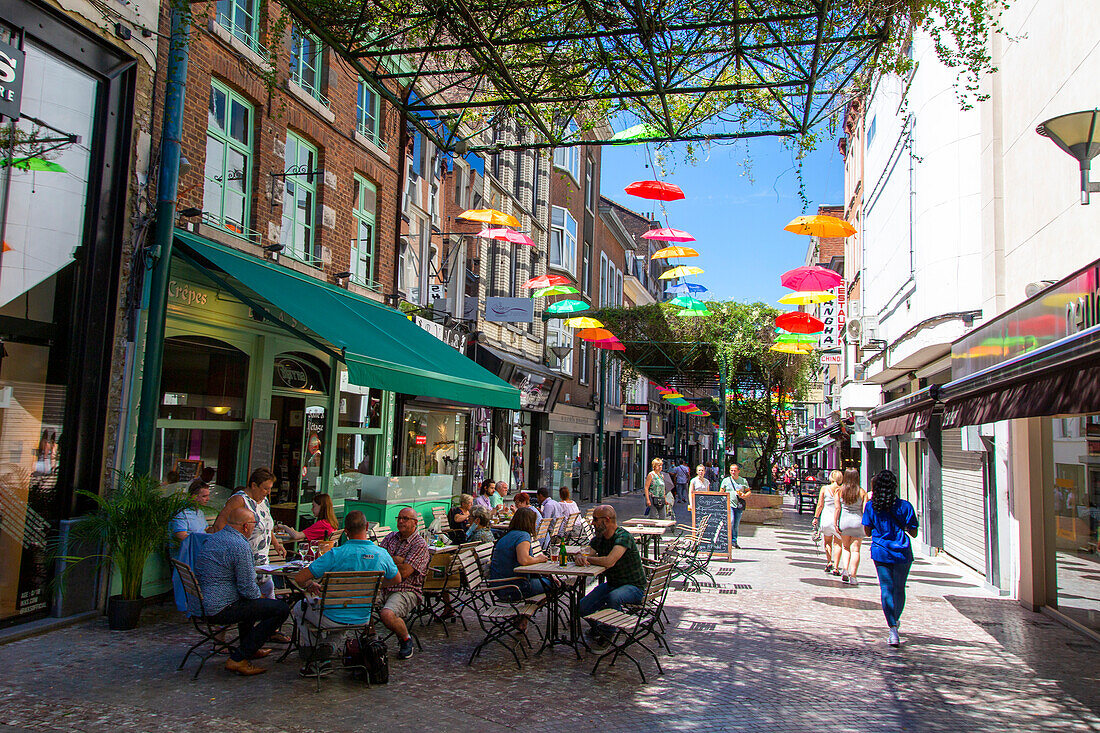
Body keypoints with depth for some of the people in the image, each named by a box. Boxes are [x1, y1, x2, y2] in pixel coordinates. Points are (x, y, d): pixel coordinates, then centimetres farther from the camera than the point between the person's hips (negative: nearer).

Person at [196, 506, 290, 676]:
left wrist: (251, 570, 26)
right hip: (220, 609, -11)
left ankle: (247, 648, 41)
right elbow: (248, 589, -18)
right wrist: (258, 595, 3)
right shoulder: (240, 546, -19)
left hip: (203, 603, 11)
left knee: (251, 602, 36)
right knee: (281, 609, -12)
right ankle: (238, 658, -7)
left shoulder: (212, 538, 11)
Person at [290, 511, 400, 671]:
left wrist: (310, 585, 5)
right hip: (363, 619, 4)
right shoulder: (382, 554, -10)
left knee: (299, 608, 25)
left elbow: (299, 578, -17)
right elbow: (396, 579, 9)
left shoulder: (336, 554, -21)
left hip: (332, 620, -4)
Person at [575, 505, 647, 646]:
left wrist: (587, 558, -19)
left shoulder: (623, 536, -22)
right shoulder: (599, 538, 4)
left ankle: (606, 635, -11)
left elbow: (609, 561, -35)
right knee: (582, 607, -10)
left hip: (634, 586, -7)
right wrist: (578, 557, -26)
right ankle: (597, 629, 22)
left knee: (613, 597, -37)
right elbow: (585, 554, -1)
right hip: (611, 584, 7)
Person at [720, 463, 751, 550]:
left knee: (736, 525, 6)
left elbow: (749, 491, 14)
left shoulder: (743, 481, 8)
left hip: (739, 506, 2)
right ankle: (733, 540, -11)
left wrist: (745, 495, -7)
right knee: (731, 522, -18)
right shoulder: (726, 480, 6)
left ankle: (734, 541, 16)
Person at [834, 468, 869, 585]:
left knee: (846, 547, 19)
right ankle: (852, 576, -1)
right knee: (855, 549, 3)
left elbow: (837, 508, -4)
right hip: (858, 521, -1)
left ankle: (845, 570, 2)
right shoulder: (862, 492, -2)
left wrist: (835, 523, -1)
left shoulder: (840, 490, -1)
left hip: (843, 521, 1)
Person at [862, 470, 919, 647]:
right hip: (902, 552, 0)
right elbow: (913, 533, -4)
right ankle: (895, 620, 34)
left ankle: (893, 629, -8)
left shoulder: (870, 506, -3)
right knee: (899, 589, 17)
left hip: (880, 552, 0)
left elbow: (867, 532, 3)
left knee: (886, 589, 2)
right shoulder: (905, 506, -6)